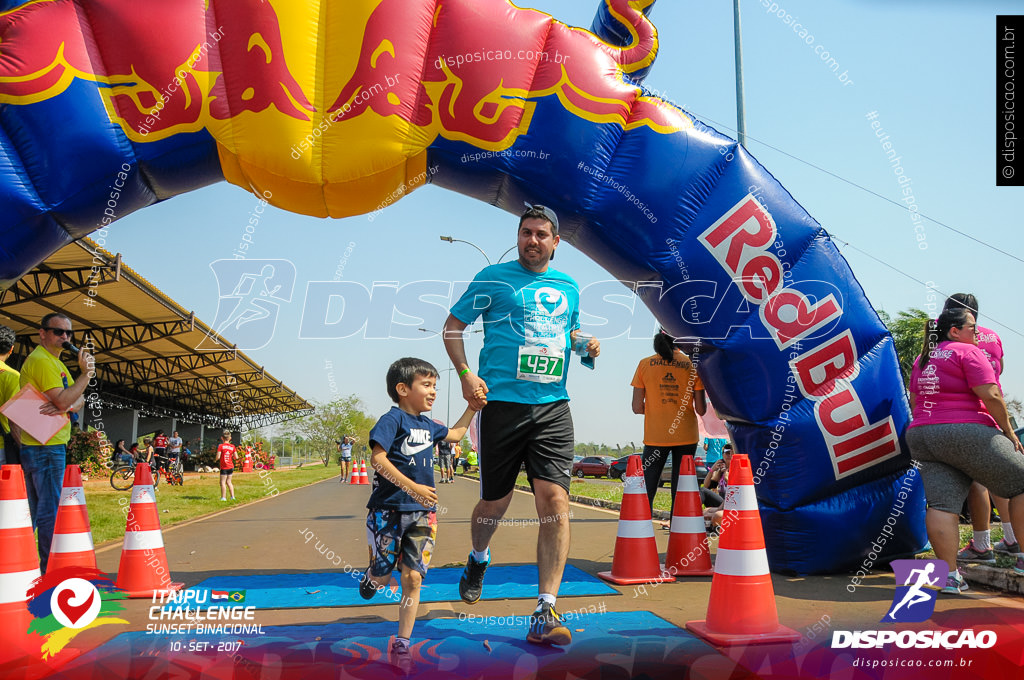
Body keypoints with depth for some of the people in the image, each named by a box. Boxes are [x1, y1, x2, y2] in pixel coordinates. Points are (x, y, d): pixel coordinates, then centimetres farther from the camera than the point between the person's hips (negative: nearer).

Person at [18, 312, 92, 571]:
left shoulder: (54, 362, 19)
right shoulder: (41, 360, -13)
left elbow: (78, 400, 10)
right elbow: (64, 400, -22)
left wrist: (66, 406, -12)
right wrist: (85, 373, -15)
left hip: (47, 445, 10)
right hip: (46, 446, -10)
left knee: (32, 511, 14)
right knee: (50, 510, -6)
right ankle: (50, 567, -1)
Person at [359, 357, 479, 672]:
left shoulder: (427, 425, 13)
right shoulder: (393, 419, -10)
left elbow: (455, 433, 32)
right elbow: (377, 458, -20)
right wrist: (412, 488, -25)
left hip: (421, 513, 5)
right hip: (389, 509, -5)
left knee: (413, 578, 0)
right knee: (382, 575, 3)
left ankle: (402, 645, 10)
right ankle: (370, 577, 42)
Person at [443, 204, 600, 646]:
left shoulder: (568, 287, 16)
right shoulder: (494, 278, 4)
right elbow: (453, 326, 6)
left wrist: (584, 343, 8)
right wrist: (465, 374, -8)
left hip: (553, 407, 3)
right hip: (503, 403, -2)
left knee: (555, 500, -12)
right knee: (495, 502, 7)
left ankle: (545, 614, -8)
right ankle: (478, 559, 43)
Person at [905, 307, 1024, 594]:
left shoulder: (923, 359, 18)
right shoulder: (968, 352, -6)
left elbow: (914, 401, 22)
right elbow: (990, 396, -14)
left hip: (922, 436, 7)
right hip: (967, 435, -7)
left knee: (942, 505, -2)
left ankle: (950, 574, -7)